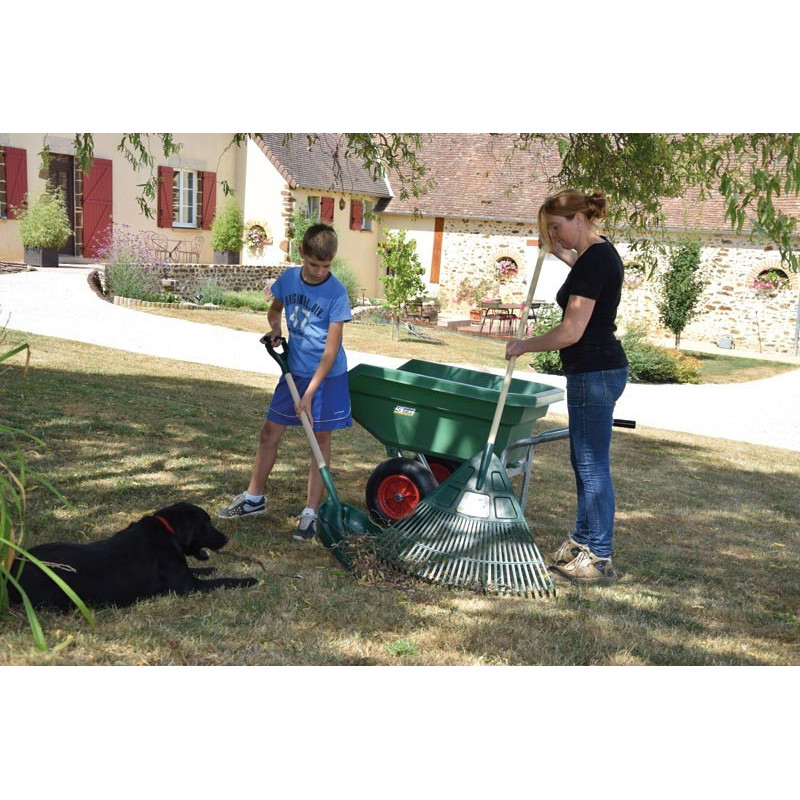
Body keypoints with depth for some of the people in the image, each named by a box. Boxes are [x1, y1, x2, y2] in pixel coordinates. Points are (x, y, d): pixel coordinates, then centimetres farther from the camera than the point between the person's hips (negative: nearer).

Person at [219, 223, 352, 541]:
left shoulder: (336, 293, -18)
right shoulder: (289, 278, -3)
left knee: (321, 440, 1)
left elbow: (331, 349, -19)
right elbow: (275, 308, 19)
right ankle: (254, 499, 26)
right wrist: (275, 327, -4)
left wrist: (310, 393, -21)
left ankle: (310, 513, 9)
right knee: (269, 432, 10)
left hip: (327, 375, -5)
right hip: (294, 370, 6)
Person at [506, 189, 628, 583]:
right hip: (598, 369, 11)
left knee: (593, 465, -3)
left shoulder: (594, 261, -20)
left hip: (594, 373, -11)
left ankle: (599, 559, 6)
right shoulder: (599, 251, 10)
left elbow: (570, 332, -23)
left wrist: (524, 346, -8)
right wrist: (562, 254, 20)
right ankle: (583, 541, 30)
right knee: (584, 460, 18)